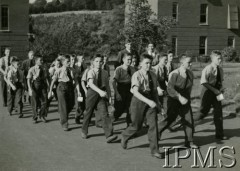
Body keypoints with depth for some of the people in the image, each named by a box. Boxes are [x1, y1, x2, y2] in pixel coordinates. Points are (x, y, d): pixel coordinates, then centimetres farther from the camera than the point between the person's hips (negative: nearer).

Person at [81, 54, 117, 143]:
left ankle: (109, 135, -17)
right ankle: (84, 131, 36)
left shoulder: (105, 73, 3)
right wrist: (100, 91, -41)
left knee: (104, 113, -10)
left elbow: (107, 85, 13)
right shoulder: (91, 72, -10)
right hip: (92, 92, -2)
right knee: (88, 113, 12)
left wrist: (109, 95, 11)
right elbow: (91, 84, -27)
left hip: (102, 94, 2)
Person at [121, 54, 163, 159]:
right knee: (136, 126, 8)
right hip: (138, 101, -4)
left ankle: (154, 150, 1)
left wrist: (157, 103, 17)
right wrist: (148, 101, -33)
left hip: (150, 101, 4)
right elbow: (136, 92, -24)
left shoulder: (152, 75, 3)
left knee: (153, 124, -7)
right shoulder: (136, 75, -14)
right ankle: (125, 136, 42)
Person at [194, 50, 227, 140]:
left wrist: (221, 88, -1)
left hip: (216, 93, 7)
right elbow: (203, 82, -22)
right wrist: (214, 90, -25)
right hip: (208, 92, -7)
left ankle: (219, 134, 13)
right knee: (204, 112, 0)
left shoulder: (220, 69, 5)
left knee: (219, 112, 5)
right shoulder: (208, 69, -17)